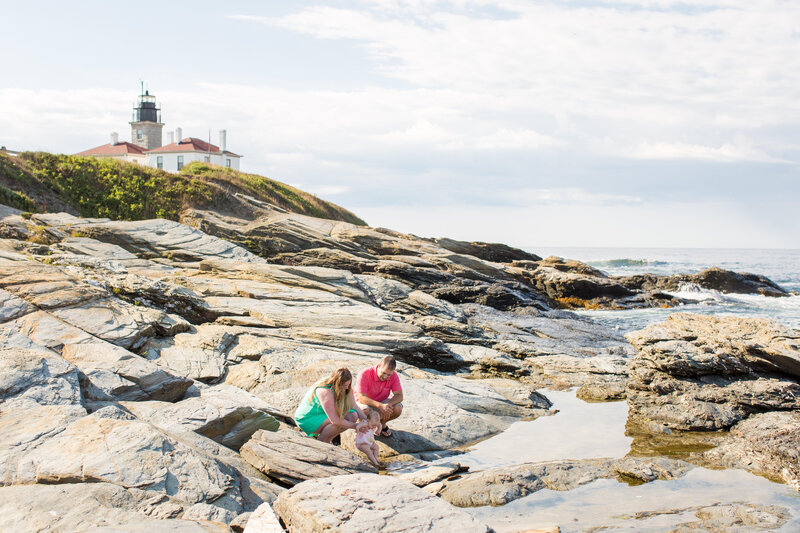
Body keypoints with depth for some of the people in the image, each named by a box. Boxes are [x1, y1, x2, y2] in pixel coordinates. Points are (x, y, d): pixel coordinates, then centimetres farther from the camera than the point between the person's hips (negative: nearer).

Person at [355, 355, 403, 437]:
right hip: (365, 402, -3)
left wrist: (388, 404, -38)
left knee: (398, 409, -25)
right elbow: (361, 398, -31)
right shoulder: (364, 374, -27)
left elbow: (399, 396, -17)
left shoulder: (393, 376, -15)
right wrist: (380, 406, -44)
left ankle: (382, 424, 6)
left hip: (382, 402, 4)